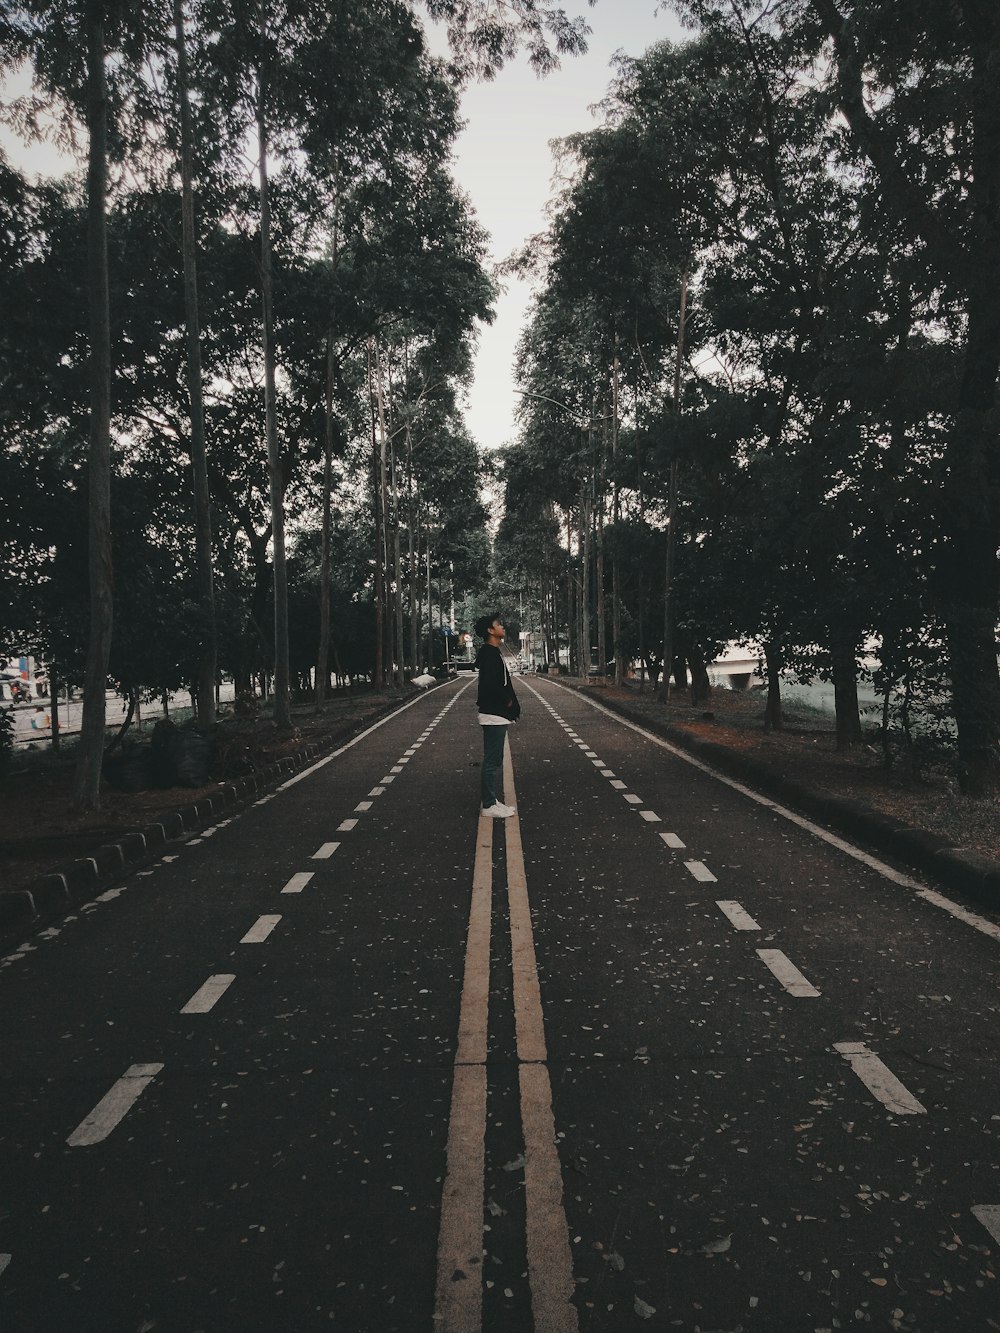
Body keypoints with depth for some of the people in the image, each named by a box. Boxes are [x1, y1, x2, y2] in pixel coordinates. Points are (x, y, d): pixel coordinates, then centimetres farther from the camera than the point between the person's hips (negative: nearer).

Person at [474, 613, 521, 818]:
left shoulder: (492, 653, 16)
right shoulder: (489, 654, -16)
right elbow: (491, 684, -26)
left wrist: (511, 704, 8)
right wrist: (507, 701, -12)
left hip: (497, 715, 10)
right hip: (494, 715, -10)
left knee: (493, 760, 14)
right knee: (492, 761, -5)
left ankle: (491, 801, 21)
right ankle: (489, 805, 1)